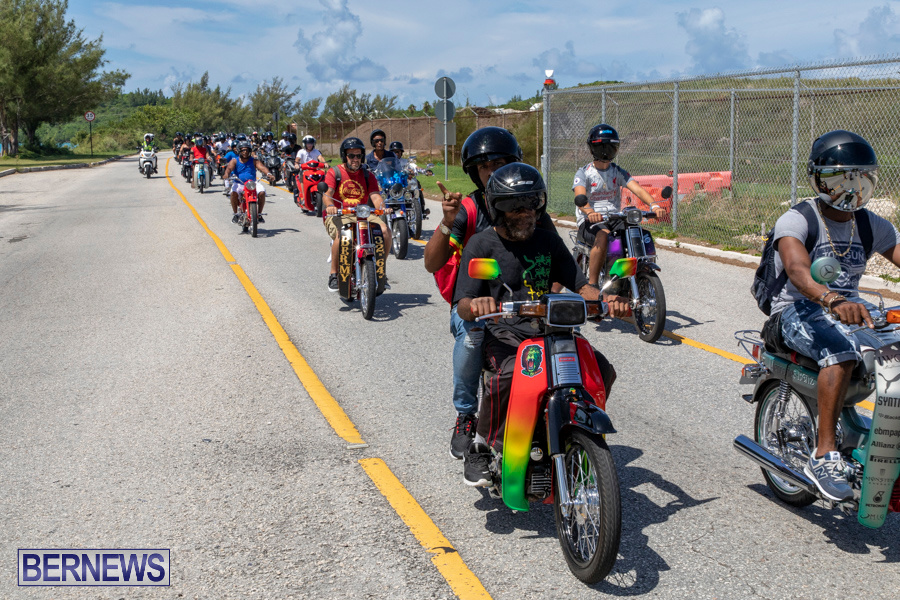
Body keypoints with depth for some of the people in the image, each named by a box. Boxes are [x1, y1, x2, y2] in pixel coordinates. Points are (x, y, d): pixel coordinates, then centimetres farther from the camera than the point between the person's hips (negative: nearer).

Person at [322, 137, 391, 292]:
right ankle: (333, 274, -19)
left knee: (385, 230, -22)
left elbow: (375, 195, -1)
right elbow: (327, 194, -12)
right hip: (338, 215, -3)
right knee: (341, 235, -37)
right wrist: (329, 206, -36)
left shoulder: (367, 176, 14)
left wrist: (381, 207, -24)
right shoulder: (334, 173, 3)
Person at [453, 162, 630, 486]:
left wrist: (606, 299, -12)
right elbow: (462, 305, -9)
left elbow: (579, 284, 11)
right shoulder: (482, 245, 0)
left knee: (603, 371, -13)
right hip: (503, 334, -5)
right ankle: (480, 445, -12)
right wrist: (476, 305, -34)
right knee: (509, 375, -36)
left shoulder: (548, 242, 16)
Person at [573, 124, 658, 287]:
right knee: (603, 236, -37)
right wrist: (590, 212, -43)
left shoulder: (618, 172, 13)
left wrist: (653, 204, -24)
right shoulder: (583, 173, 0)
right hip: (589, 223, -4)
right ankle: (592, 285, -31)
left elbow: (637, 189, -3)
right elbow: (580, 196, -19)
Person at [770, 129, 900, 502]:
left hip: (850, 306, 6)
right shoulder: (795, 221, -10)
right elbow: (797, 270, -29)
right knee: (842, 351, -36)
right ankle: (823, 457, -31)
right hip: (799, 309, -6)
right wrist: (831, 300, -50)